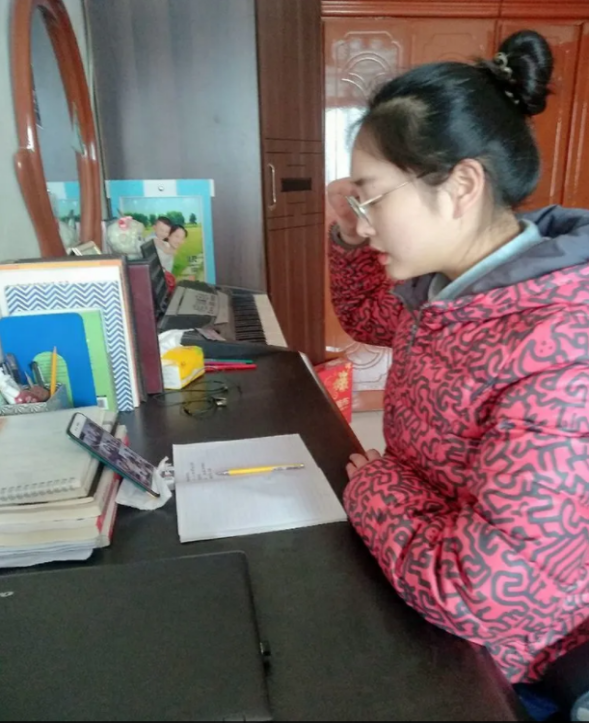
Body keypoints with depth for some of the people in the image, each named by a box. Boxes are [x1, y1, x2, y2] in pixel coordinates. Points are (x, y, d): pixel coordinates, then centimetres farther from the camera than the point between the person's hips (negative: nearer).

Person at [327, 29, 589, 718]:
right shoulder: (452, 281, -6)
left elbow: (481, 596, -35)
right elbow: (368, 316, 16)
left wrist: (372, 484, -18)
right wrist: (350, 236, -4)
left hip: (478, 656, -7)